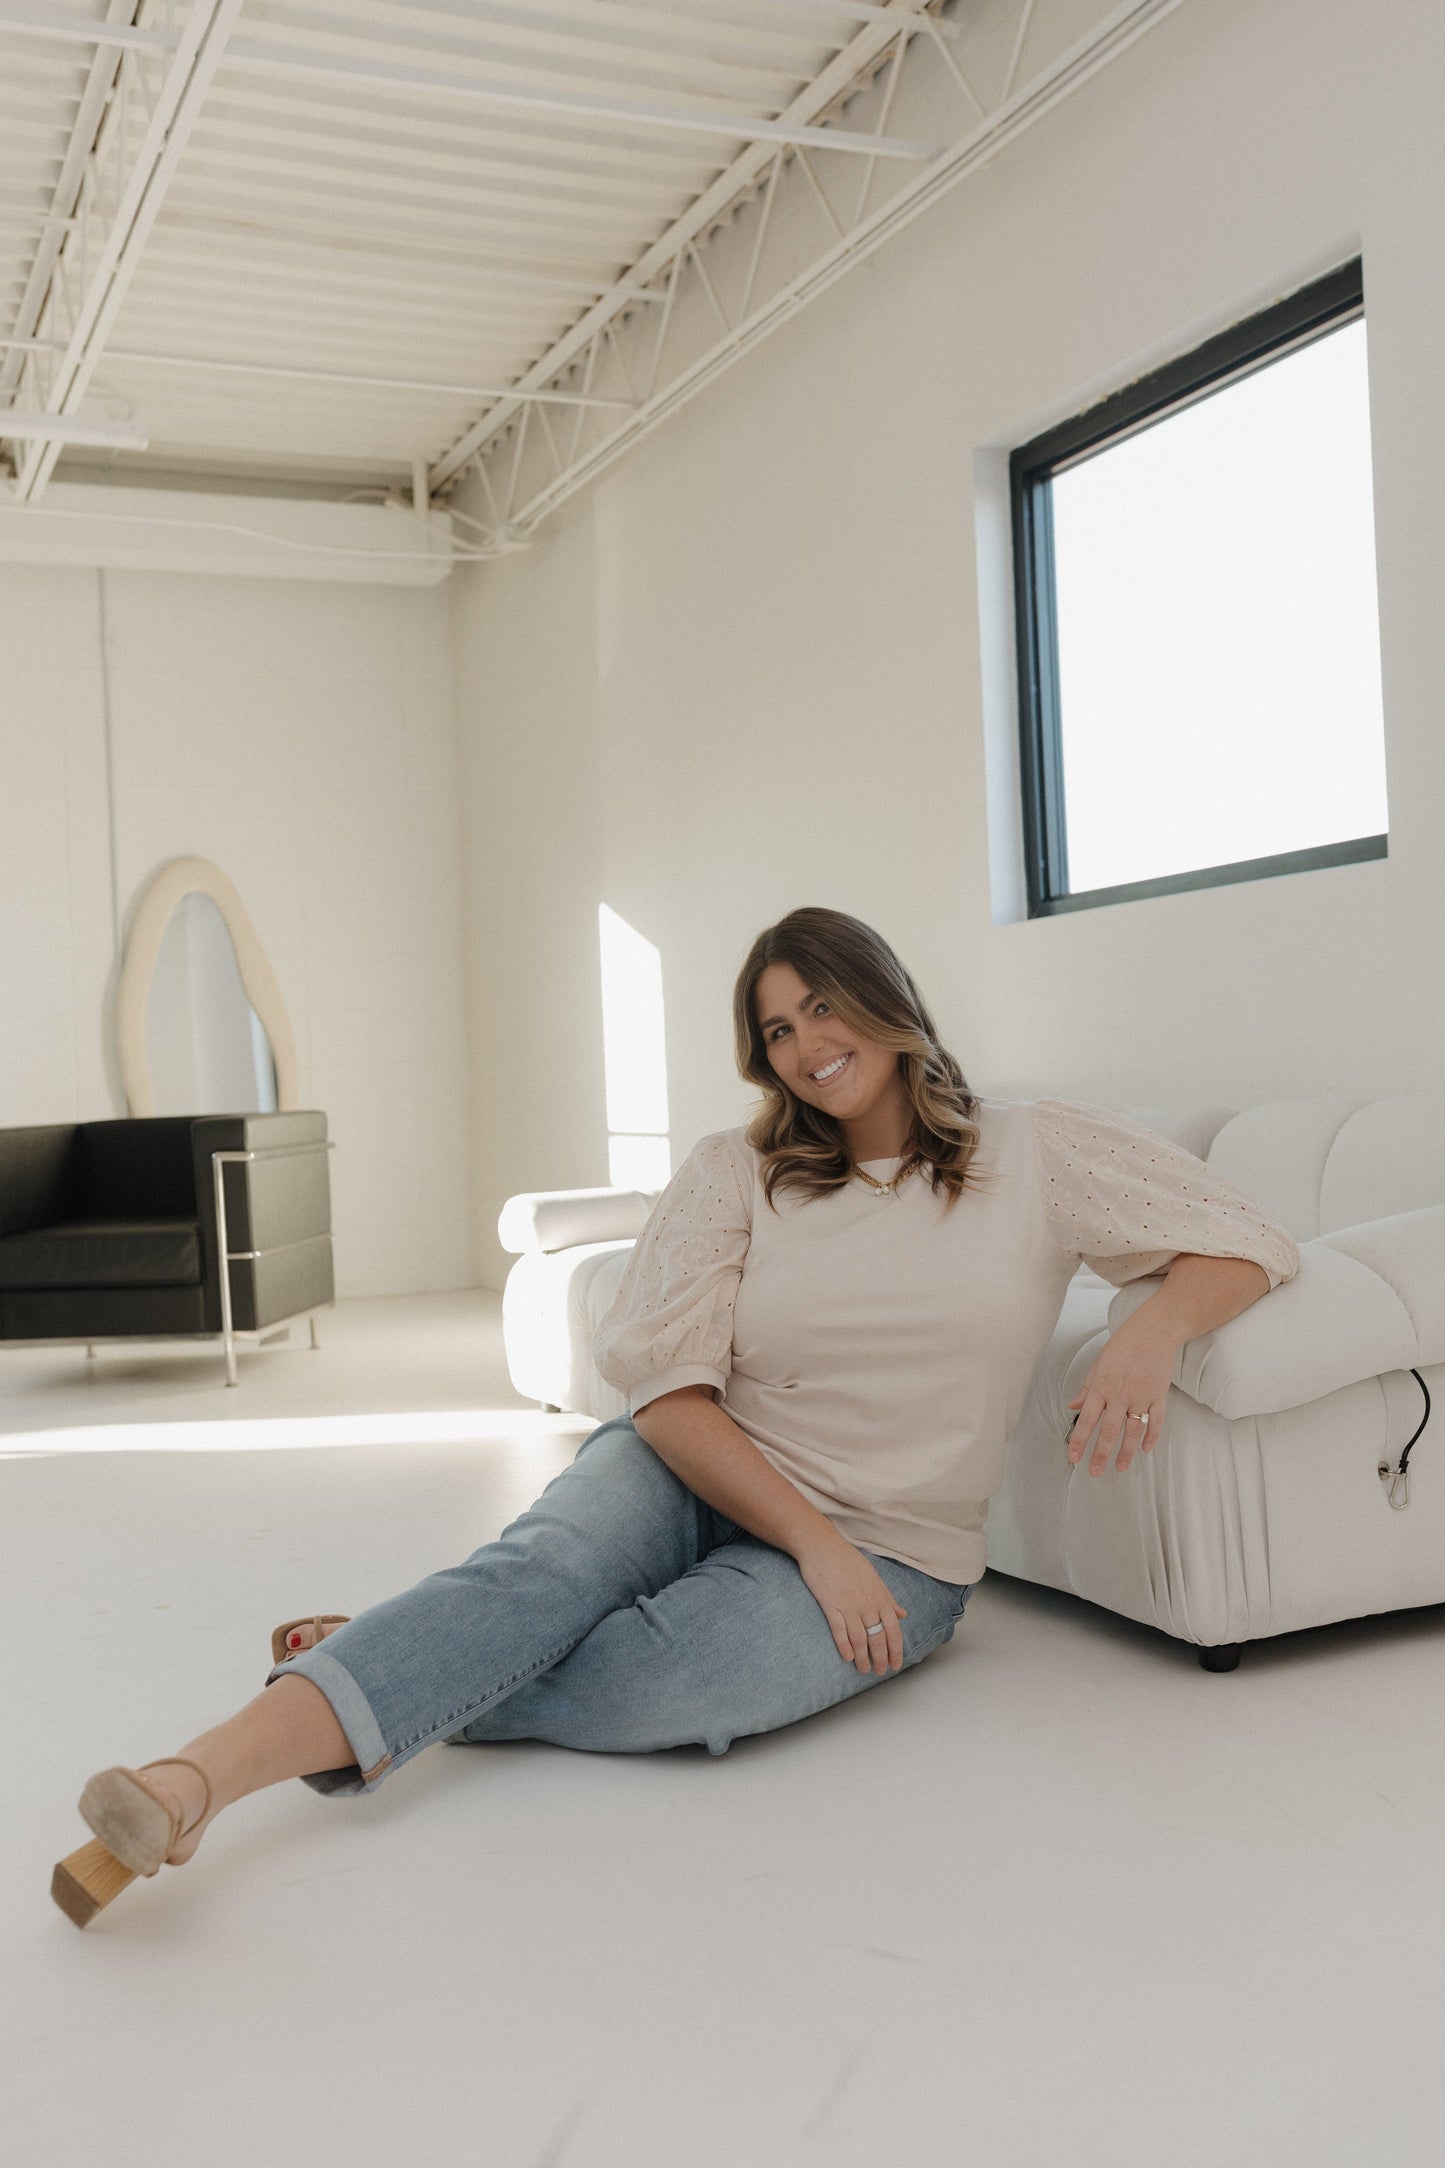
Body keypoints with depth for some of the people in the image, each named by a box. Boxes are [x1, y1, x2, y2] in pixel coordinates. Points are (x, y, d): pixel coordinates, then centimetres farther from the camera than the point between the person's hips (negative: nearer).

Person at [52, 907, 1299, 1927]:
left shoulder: (1037, 1156, 1)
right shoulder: (739, 1172, 3)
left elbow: (1247, 1244, 2)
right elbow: (666, 1387, -5)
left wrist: (1150, 1336, -21)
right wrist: (813, 1541, -17)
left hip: (891, 1552, -1)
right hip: (695, 1482, 1)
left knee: (664, 1681, -34)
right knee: (553, 1557, -35)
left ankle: (390, 1672, -14)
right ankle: (201, 1776, -47)